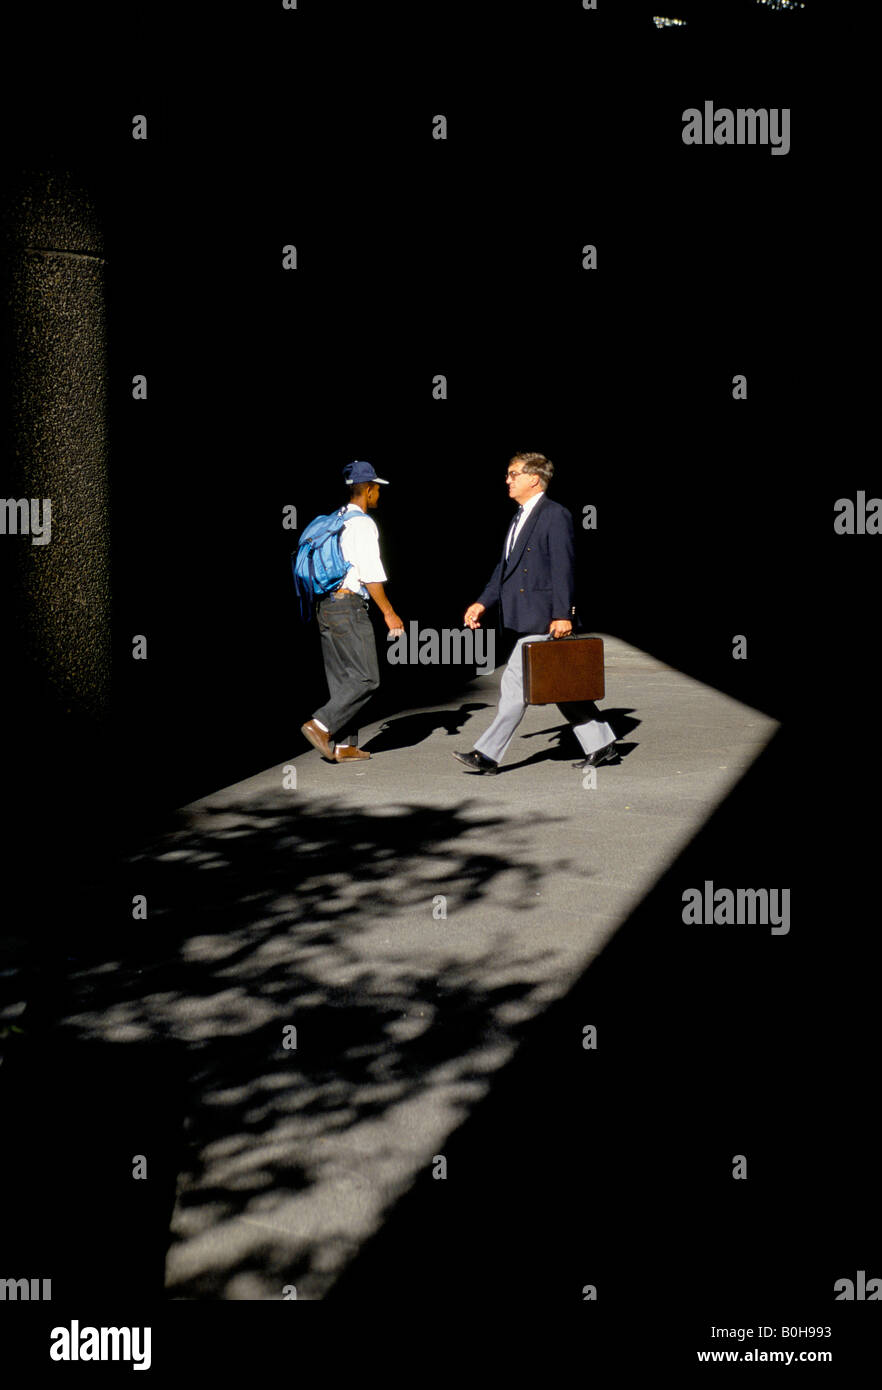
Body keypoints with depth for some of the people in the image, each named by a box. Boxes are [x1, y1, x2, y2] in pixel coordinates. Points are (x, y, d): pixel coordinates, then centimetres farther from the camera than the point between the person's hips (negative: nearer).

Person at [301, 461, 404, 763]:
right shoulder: (362, 524, -11)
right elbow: (371, 574, -16)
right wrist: (388, 613, -10)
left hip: (325, 605, 9)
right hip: (348, 605, -9)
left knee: (341, 678, 11)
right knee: (366, 678, -5)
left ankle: (344, 746, 12)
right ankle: (321, 724, -11)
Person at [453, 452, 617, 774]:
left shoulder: (555, 515, -9)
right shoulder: (520, 517, 19)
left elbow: (563, 567, -14)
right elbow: (505, 567, 20)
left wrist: (562, 614, -19)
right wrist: (483, 603, 11)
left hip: (543, 618, -9)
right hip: (523, 618, 9)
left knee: (515, 682, -10)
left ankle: (488, 754, -8)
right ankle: (601, 744, 20)